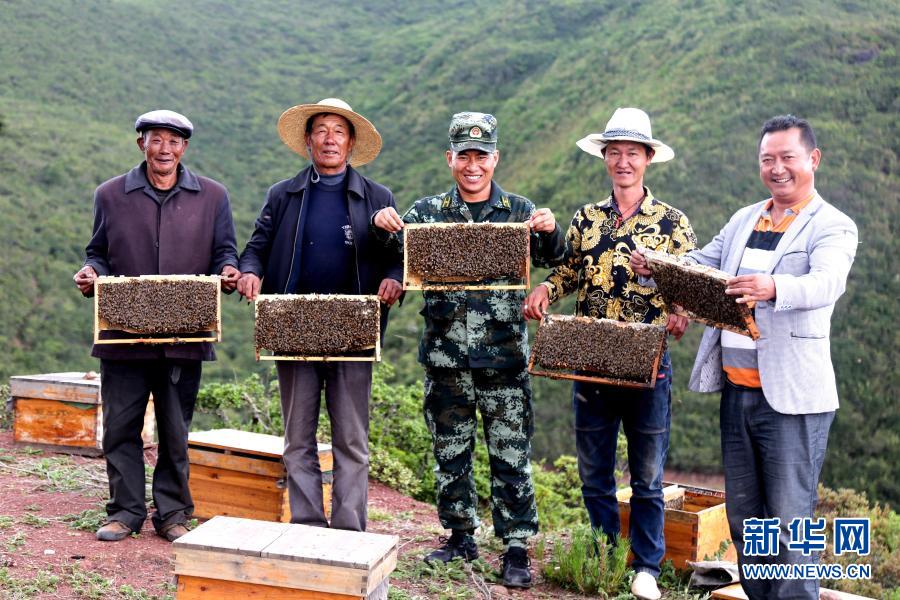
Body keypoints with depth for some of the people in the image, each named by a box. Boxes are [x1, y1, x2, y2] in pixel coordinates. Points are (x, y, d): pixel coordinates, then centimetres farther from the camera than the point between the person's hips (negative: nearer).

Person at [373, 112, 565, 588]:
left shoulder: (519, 211, 6)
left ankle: (516, 548, 9)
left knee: (511, 455, 0)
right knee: (450, 451, 11)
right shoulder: (428, 211, 8)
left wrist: (551, 232, -27)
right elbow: (400, 246, -3)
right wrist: (384, 226, -26)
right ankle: (460, 536, 25)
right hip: (445, 355, 2)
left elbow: (550, 257, -4)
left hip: (504, 356, -2)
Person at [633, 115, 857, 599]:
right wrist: (656, 266, -6)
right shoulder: (744, 220, 16)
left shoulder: (832, 227, -6)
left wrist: (774, 288, -45)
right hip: (737, 391, 7)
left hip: (792, 397, -7)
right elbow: (698, 266, 16)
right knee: (743, 519, 15)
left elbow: (828, 284, -24)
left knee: (789, 521, -3)